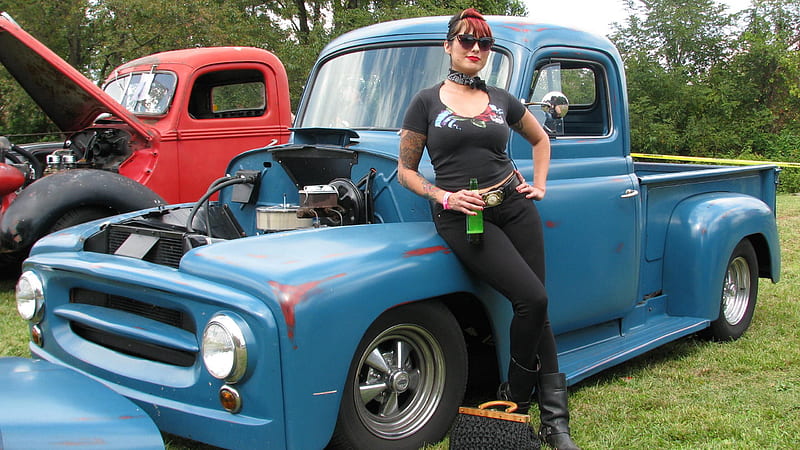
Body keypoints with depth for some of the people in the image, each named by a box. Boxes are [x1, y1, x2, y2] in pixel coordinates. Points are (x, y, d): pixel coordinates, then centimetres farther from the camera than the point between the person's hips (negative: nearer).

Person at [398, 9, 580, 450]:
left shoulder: (501, 100, 12)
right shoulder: (426, 102, 3)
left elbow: (541, 139, 29)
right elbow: (406, 170, 4)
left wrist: (539, 185, 16)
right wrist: (445, 197, -9)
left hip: (515, 207, 4)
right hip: (462, 217, -4)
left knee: (537, 307, -2)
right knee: (532, 298, -18)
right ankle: (515, 394, 5)